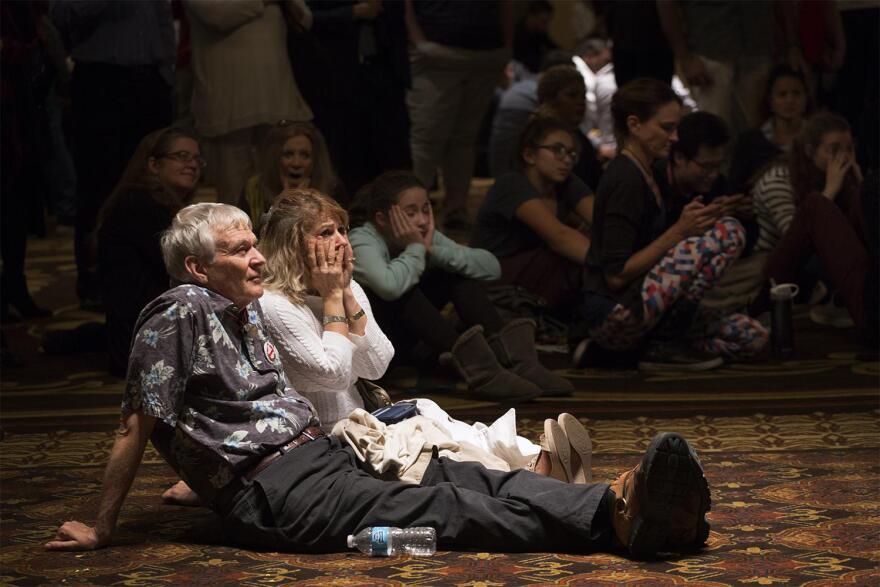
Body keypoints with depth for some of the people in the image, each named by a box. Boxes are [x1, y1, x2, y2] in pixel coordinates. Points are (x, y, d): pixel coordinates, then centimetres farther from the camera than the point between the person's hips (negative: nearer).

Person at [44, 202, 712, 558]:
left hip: (329, 457, 9)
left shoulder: (248, 309, 20)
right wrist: (101, 530, -7)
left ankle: (622, 508, -33)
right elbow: (137, 425, -8)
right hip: (280, 496, -9)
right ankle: (618, 519, -42)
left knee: (482, 480, -14)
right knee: (446, 509, -26)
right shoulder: (181, 313, -7)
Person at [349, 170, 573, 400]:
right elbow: (389, 286, -48)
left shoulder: (423, 235, -6)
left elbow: (491, 267, -15)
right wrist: (415, 249, -29)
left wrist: (433, 251, -25)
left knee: (459, 271, -9)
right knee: (401, 290, -34)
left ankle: (509, 355, -23)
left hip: (401, 333, 7)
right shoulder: (362, 241, -24)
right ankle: (474, 366, -40)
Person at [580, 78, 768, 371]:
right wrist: (679, 231, -19)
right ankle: (665, 346, -13)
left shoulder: (646, 174, 16)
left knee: (752, 337, 10)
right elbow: (616, 275, -20)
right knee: (728, 232, -19)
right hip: (614, 312, -10)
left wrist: (694, 222, 5)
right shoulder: (625, 179, -16)